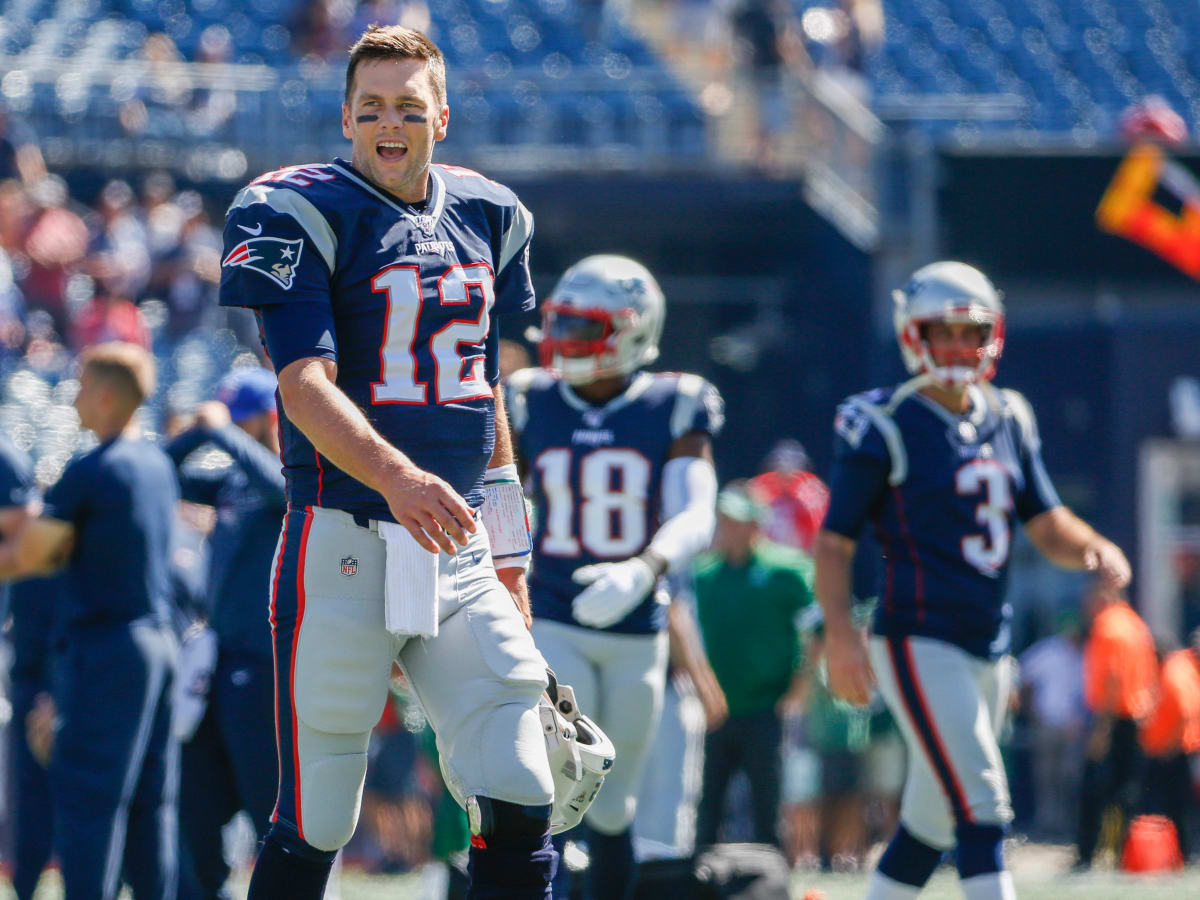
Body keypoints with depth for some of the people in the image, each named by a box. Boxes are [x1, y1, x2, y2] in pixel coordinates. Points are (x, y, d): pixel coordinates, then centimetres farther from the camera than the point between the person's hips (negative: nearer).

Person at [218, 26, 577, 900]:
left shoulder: (484, 216, 12)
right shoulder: (301, 213, -6)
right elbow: (305, 385, -18)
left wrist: (509, 548, 19)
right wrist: (398, 479, -35)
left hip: (460, 550, 5)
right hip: (344, 555, -5)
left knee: (521, 799, -4)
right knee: (316, 821, -1)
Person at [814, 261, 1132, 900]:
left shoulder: (1008, 421, 12)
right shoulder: (885, 427, -8)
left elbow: (1047, 525, 14)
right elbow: (834, 541, -7)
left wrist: (1095, 550, -9)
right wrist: (840, 635, -19)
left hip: (988, 647, 7)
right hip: (920, 644, -7)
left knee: (930, 823, 14)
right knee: (981, 812, -16)